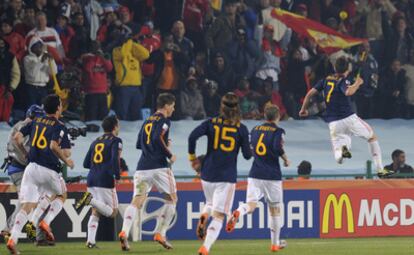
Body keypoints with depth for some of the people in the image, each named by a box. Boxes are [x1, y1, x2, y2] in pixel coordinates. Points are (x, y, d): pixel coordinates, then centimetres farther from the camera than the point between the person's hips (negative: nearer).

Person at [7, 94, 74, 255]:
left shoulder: (35, 122, 14)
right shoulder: (59, 126, -2)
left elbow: (17, 137, 9)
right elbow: (54, 146, -18)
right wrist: (66, 160, -4)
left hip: (31, 168, 4)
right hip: (49, 170, -4)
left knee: (27, 207, -1)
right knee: (61, 196, 24)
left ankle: (13, 239, -19)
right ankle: (46, 222, 1)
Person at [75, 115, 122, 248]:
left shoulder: (96, 142, 18)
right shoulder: (115, 140, -1)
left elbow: (86, 164, 18)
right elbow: (115, 159, -17)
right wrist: (117, 175, -7)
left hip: (92, 179, 6)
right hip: (105, 180, -6)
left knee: (95, 212, 12)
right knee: (113, 212, 0)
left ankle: (90, 241, -1)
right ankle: (91, 199, -23)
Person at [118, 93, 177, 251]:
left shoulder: (147, 121, 20)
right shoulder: (164, 121, -3)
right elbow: (158, 138, -19)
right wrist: (170, 155, -8)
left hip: (142, 167, 6)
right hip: (159, 166, -6)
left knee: (137, 201, -4)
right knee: (171, 199, 14)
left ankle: (124, 232, -27)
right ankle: (160, 234, 7)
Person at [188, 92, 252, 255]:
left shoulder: (211, 123, 1)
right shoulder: (241, 129, -2)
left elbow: (193, 136, -13)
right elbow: (247, 155, 0)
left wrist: (192, 157, 1)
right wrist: (248, 147, 23)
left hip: (207, 174, 2)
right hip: (227, 177, -2)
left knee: (210, 203, 31)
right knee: (218, 216, -2)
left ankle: (203, 217, -3)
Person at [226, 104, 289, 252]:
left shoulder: (255, 129, 12)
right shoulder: (278, 131, -5)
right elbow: (277, 148, -20)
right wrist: (286, 159, -3)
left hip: (255, 174, 3)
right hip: (272, 175, -3)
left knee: (250, 205, -6)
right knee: (275, 209, 11)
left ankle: (238, 213, -42)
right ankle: (275, 243, 19)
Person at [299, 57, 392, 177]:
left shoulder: (326, 80, 10)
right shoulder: (344, 81, -6)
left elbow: (310, 93, 10)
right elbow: (348, 92, -29)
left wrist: (303, 109, 24)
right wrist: (357, 83, -10)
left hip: (333, 123, 4)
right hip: (349, 118, -4)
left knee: (338, 158, 9)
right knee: (372, 137, 18)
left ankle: (342, 149, -29)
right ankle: (380, 169, 9)